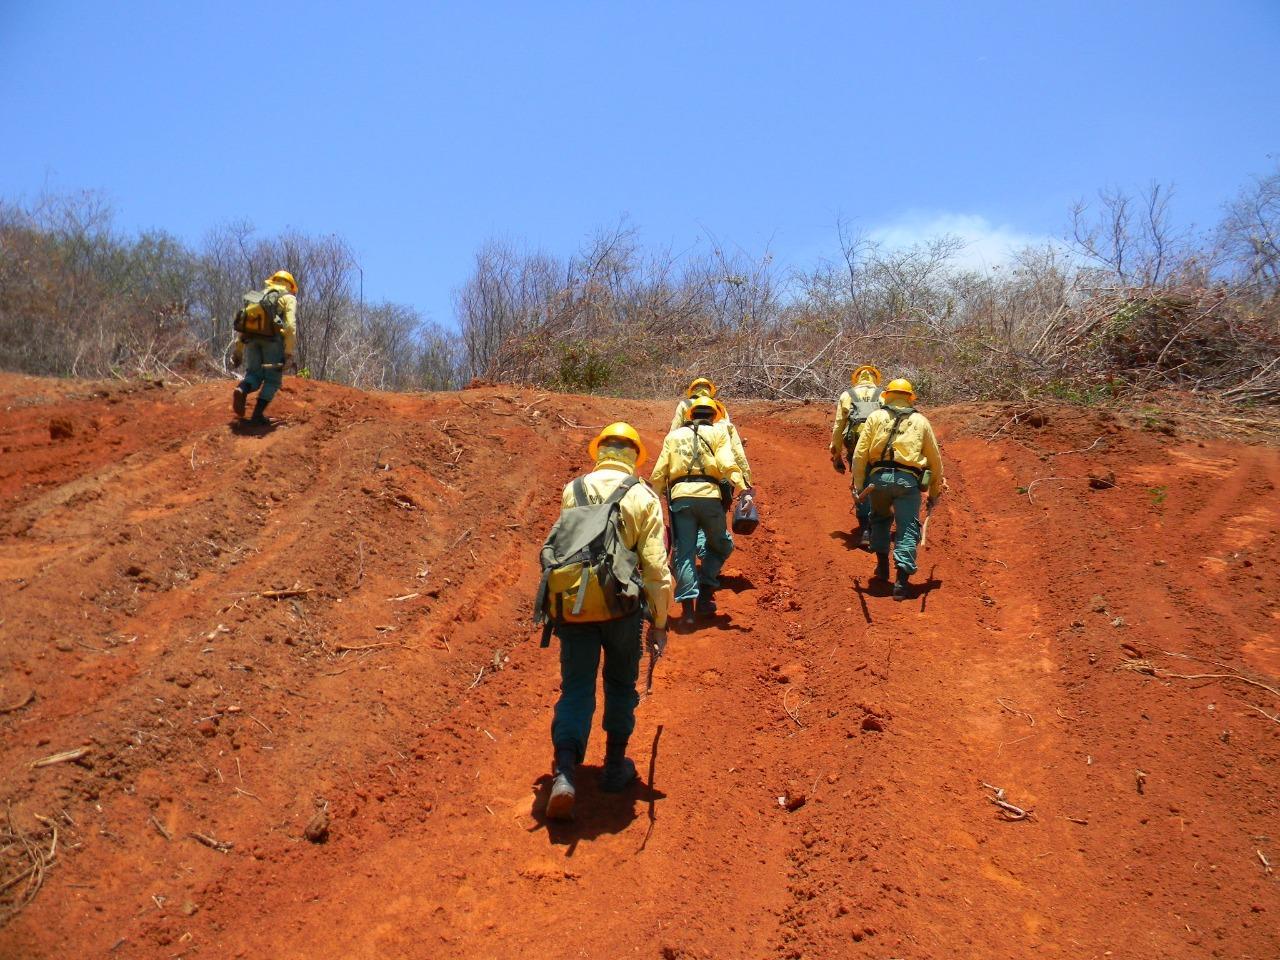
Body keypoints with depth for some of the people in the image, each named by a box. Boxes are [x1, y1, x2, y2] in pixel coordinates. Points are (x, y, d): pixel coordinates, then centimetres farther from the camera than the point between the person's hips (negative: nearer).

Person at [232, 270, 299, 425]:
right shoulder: (289, 298, 15)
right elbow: (291, 325, -3)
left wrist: (238, 352, 24)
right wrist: (289, 353, -6)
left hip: (252, 338, 4)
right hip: (273, 338, -4)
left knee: (254, 376, 12)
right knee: (272, 379, 5)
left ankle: (241, 391, -21)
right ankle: (258, 413, -7)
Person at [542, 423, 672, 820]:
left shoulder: (572, 490, 7)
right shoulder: (644, 497, 0)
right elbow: (656, 567, -3)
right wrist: (659, 623, 4)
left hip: (574, 605, 1)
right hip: (621, 606, -1)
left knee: (575, 690, 6)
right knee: (620, 686, 19)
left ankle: (565, 773, -10)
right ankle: (615, 767, 28)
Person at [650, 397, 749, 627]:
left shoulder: (673, 436, 21)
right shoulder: (718, 432, 14)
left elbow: (658, 473, 13)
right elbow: (727, 463, -5)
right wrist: (742, 488, -12)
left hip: (680, 496, 2)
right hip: (709, 495, -2)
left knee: (684, 553, 3)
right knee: (721, 545, 19)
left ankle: (687, 607, -6)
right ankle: (705, 593, 8)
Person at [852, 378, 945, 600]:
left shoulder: (876, 417, 12)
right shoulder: (921, 421, 16)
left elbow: (860, 453, 3)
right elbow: (935, 460, 18)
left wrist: (859, 485, 7)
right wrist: (934, 492, 27)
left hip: (879, 477, 1)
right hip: (908, 480, -1)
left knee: (880, 518, 27)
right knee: (908, 530, 1)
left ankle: (882, 566, 28)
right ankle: (902, 580, -10)